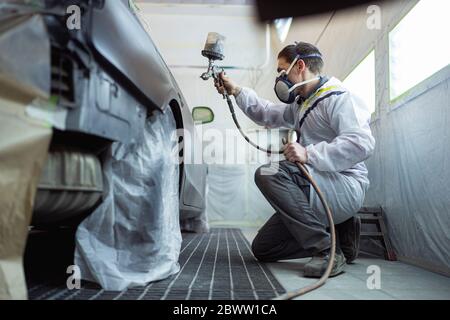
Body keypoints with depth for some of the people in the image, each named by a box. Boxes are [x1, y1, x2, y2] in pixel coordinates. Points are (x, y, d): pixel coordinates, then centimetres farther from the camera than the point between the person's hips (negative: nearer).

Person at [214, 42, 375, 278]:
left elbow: (362, 143, -24)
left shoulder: (339, 99, -10)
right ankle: (340, 233, 9)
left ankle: (327, 251, -22)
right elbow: (268, 114, 33)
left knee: (268, 174, -30)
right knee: (262, 248, 5)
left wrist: (309, 154, -30)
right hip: (318, 187, 9)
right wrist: (236, 91, 25)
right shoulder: (301, 104, 21)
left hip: (346, 187, -9)